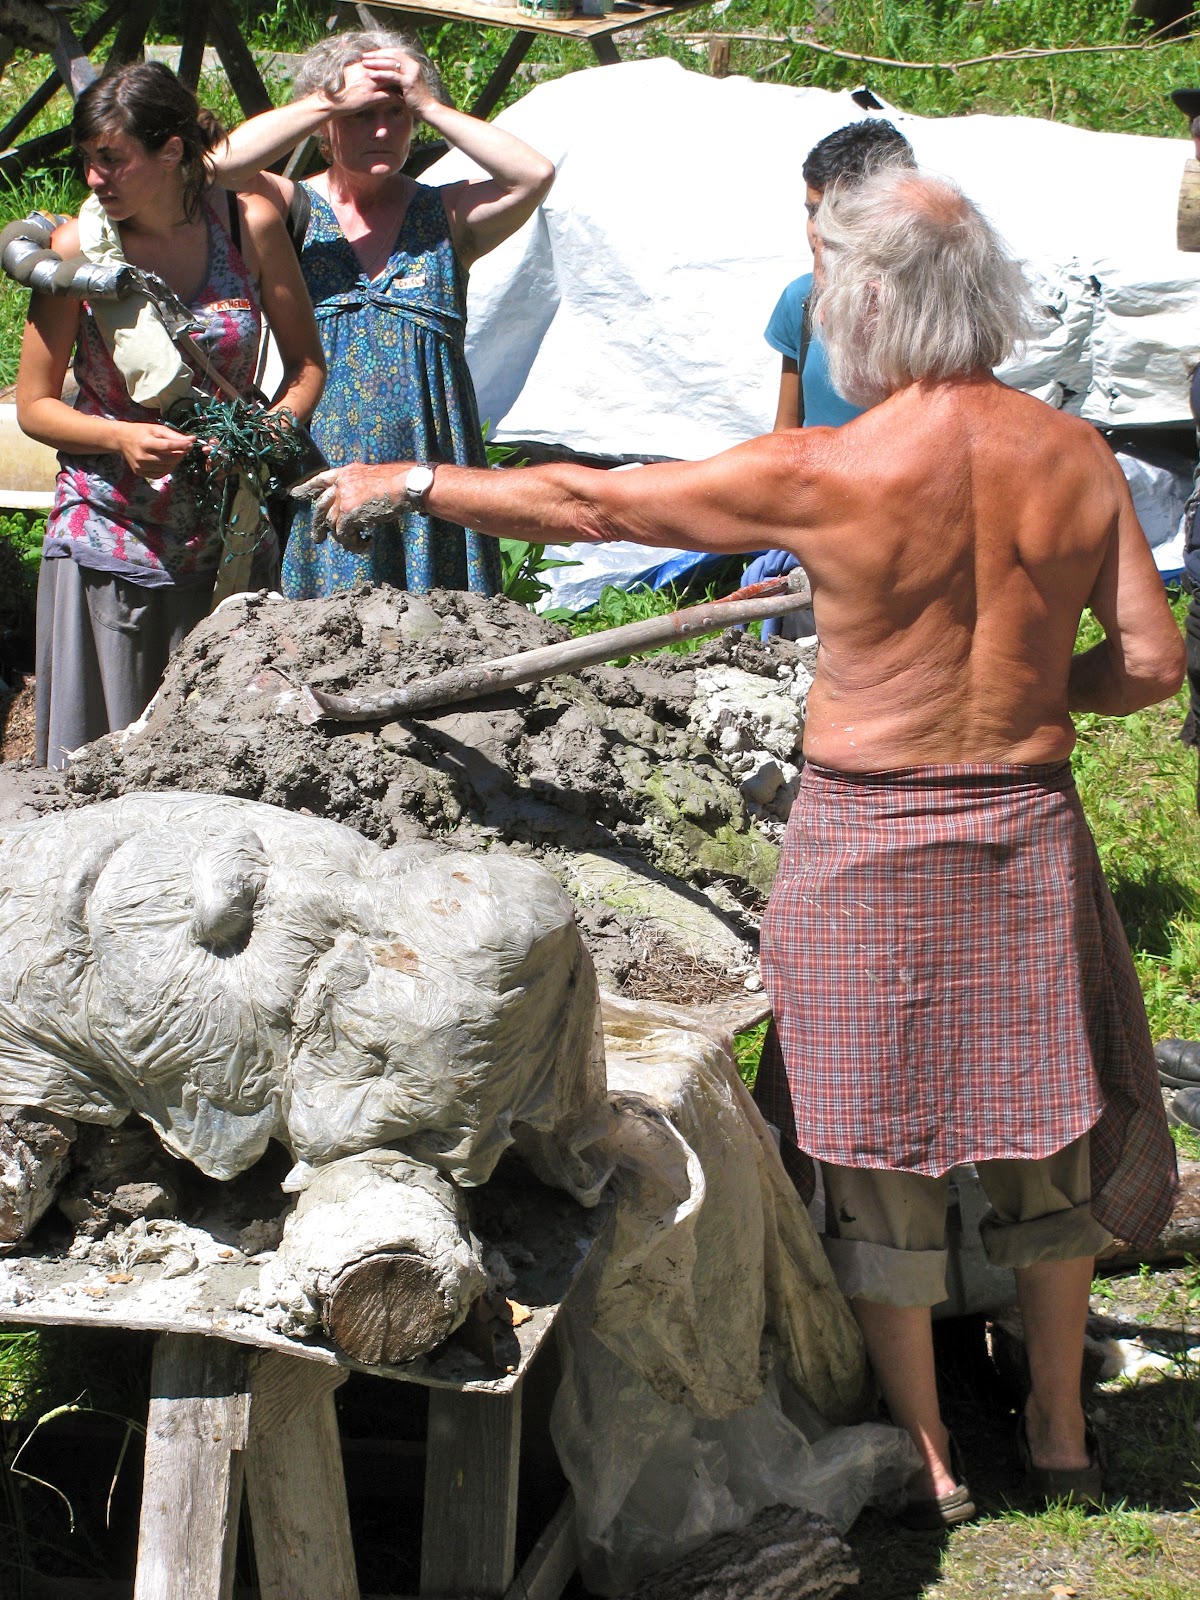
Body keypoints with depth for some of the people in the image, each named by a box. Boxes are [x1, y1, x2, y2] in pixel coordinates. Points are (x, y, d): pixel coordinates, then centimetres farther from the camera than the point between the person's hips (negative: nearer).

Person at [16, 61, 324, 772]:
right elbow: (35, 404, 1)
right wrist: (120, 438, -17)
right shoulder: (80, 246, -6)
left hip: (228, 538, 1)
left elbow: (307, 362, 8)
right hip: (111, 541, -1)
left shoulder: (250, 225, -2)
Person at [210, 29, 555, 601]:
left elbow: (534, 175, -10)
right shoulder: (294, 210, 5)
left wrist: (428, 106, -7)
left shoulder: (445, 216, 8)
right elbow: (226, 162, -15)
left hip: (428, 465, 1)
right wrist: (333, 100, -9)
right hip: (319, 471, -1)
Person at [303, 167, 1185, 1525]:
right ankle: (1058, 1436, 30)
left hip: (867, 835, -4)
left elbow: (589, 505, -9)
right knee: (1040, 1135, 18)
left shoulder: (823, 476, -17)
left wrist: (412, 484, 4)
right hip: (1029, 819, 4)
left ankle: (927, 1464, 19)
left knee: (879, 1155, 10)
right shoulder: (1076, 457, -5)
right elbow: (1150, 662, -2)